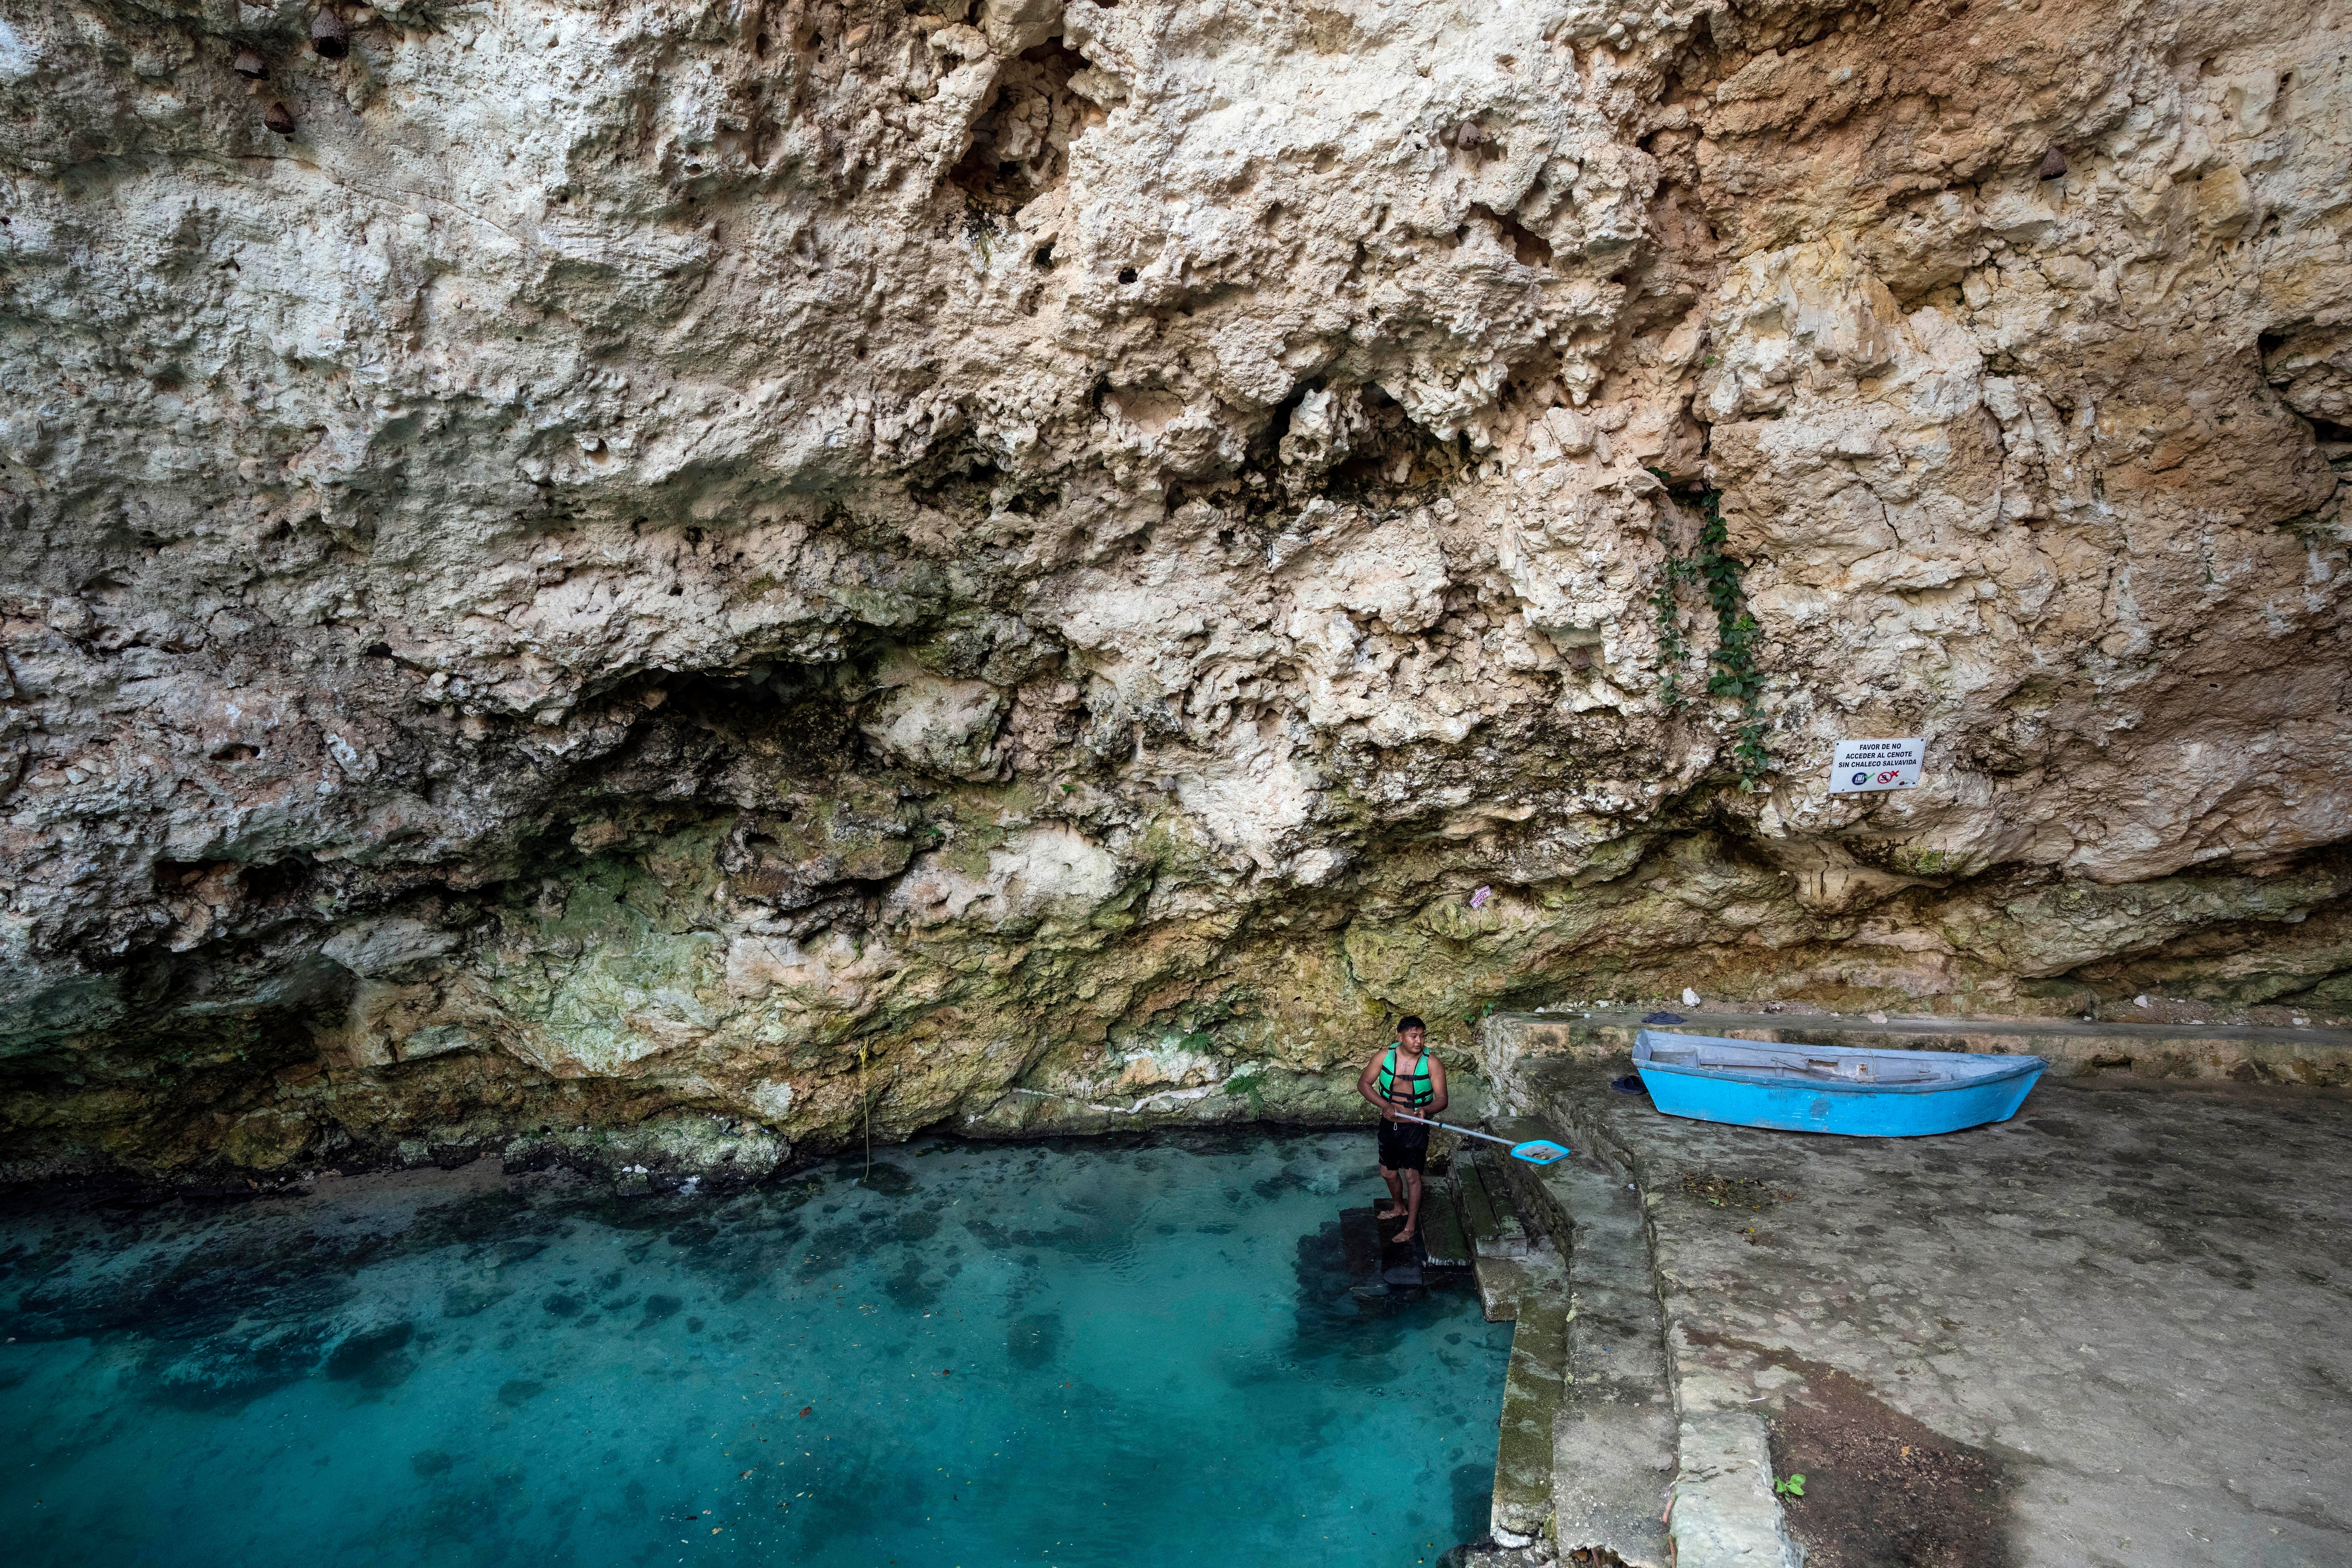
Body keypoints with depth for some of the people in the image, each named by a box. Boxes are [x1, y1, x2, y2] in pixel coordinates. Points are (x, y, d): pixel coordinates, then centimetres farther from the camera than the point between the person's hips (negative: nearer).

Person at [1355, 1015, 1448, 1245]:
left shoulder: (1432, 1064, -17)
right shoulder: (1385, 1057, -12)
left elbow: (1442, 1099, -15)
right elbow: (1363, 1083, -5)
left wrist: (1426, 1109, -37)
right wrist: (1385, 1105, -19)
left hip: (1416, 1127, -3)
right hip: (1390, 1124, 3)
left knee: (1412, 1175, -2)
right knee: (1388, 1173, 18)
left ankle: (1411, 1225, 15)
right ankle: (1399, 1206, 45)